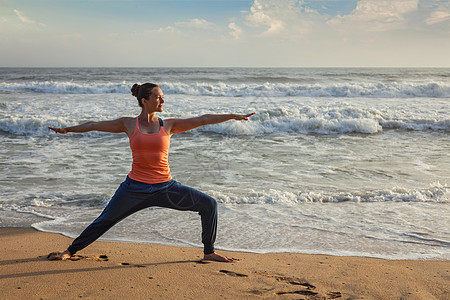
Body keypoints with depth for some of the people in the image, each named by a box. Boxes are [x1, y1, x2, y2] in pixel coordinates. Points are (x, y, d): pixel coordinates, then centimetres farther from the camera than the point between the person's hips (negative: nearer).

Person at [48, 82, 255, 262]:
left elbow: (202, 120, 1)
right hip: (135, 187, -1)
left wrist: (233, 116, -1)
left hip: (165, 188, 2)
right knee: (105, 221, 6)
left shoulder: (168, 125, 3)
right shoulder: (128, 124, 2)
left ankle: (208, 252, 10)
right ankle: (71, 250, 29)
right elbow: (95, 125, 11)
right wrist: (67, 129, 13)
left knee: (209, 205, -5)